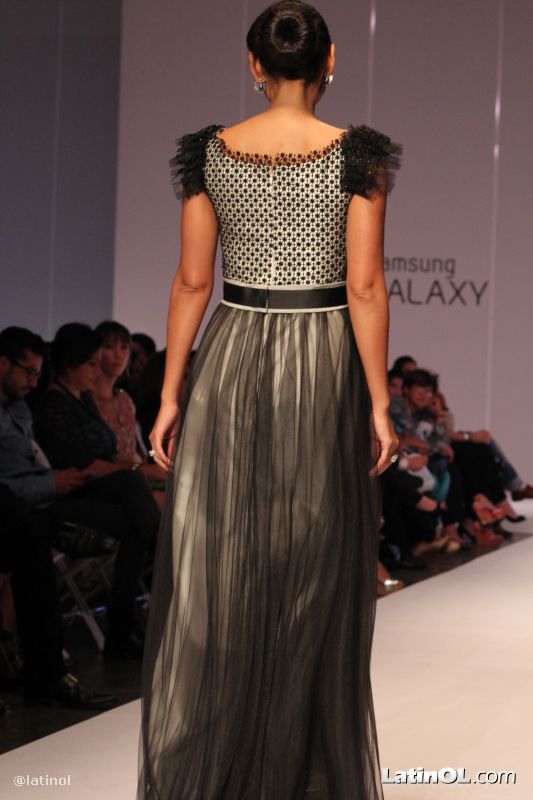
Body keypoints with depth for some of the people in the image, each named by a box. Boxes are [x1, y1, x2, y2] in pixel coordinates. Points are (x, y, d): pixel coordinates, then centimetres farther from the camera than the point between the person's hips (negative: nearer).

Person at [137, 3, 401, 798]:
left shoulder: (209, 153, -1)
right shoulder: (356, 156, -7)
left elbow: (192, 280, 0)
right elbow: (365, 288, -10)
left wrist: (171, 395, 5)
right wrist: (378, 404, -4)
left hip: (229, 362, 2)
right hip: (322, 369, -1)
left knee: (213, 569, 7)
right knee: (313, 573, 8)